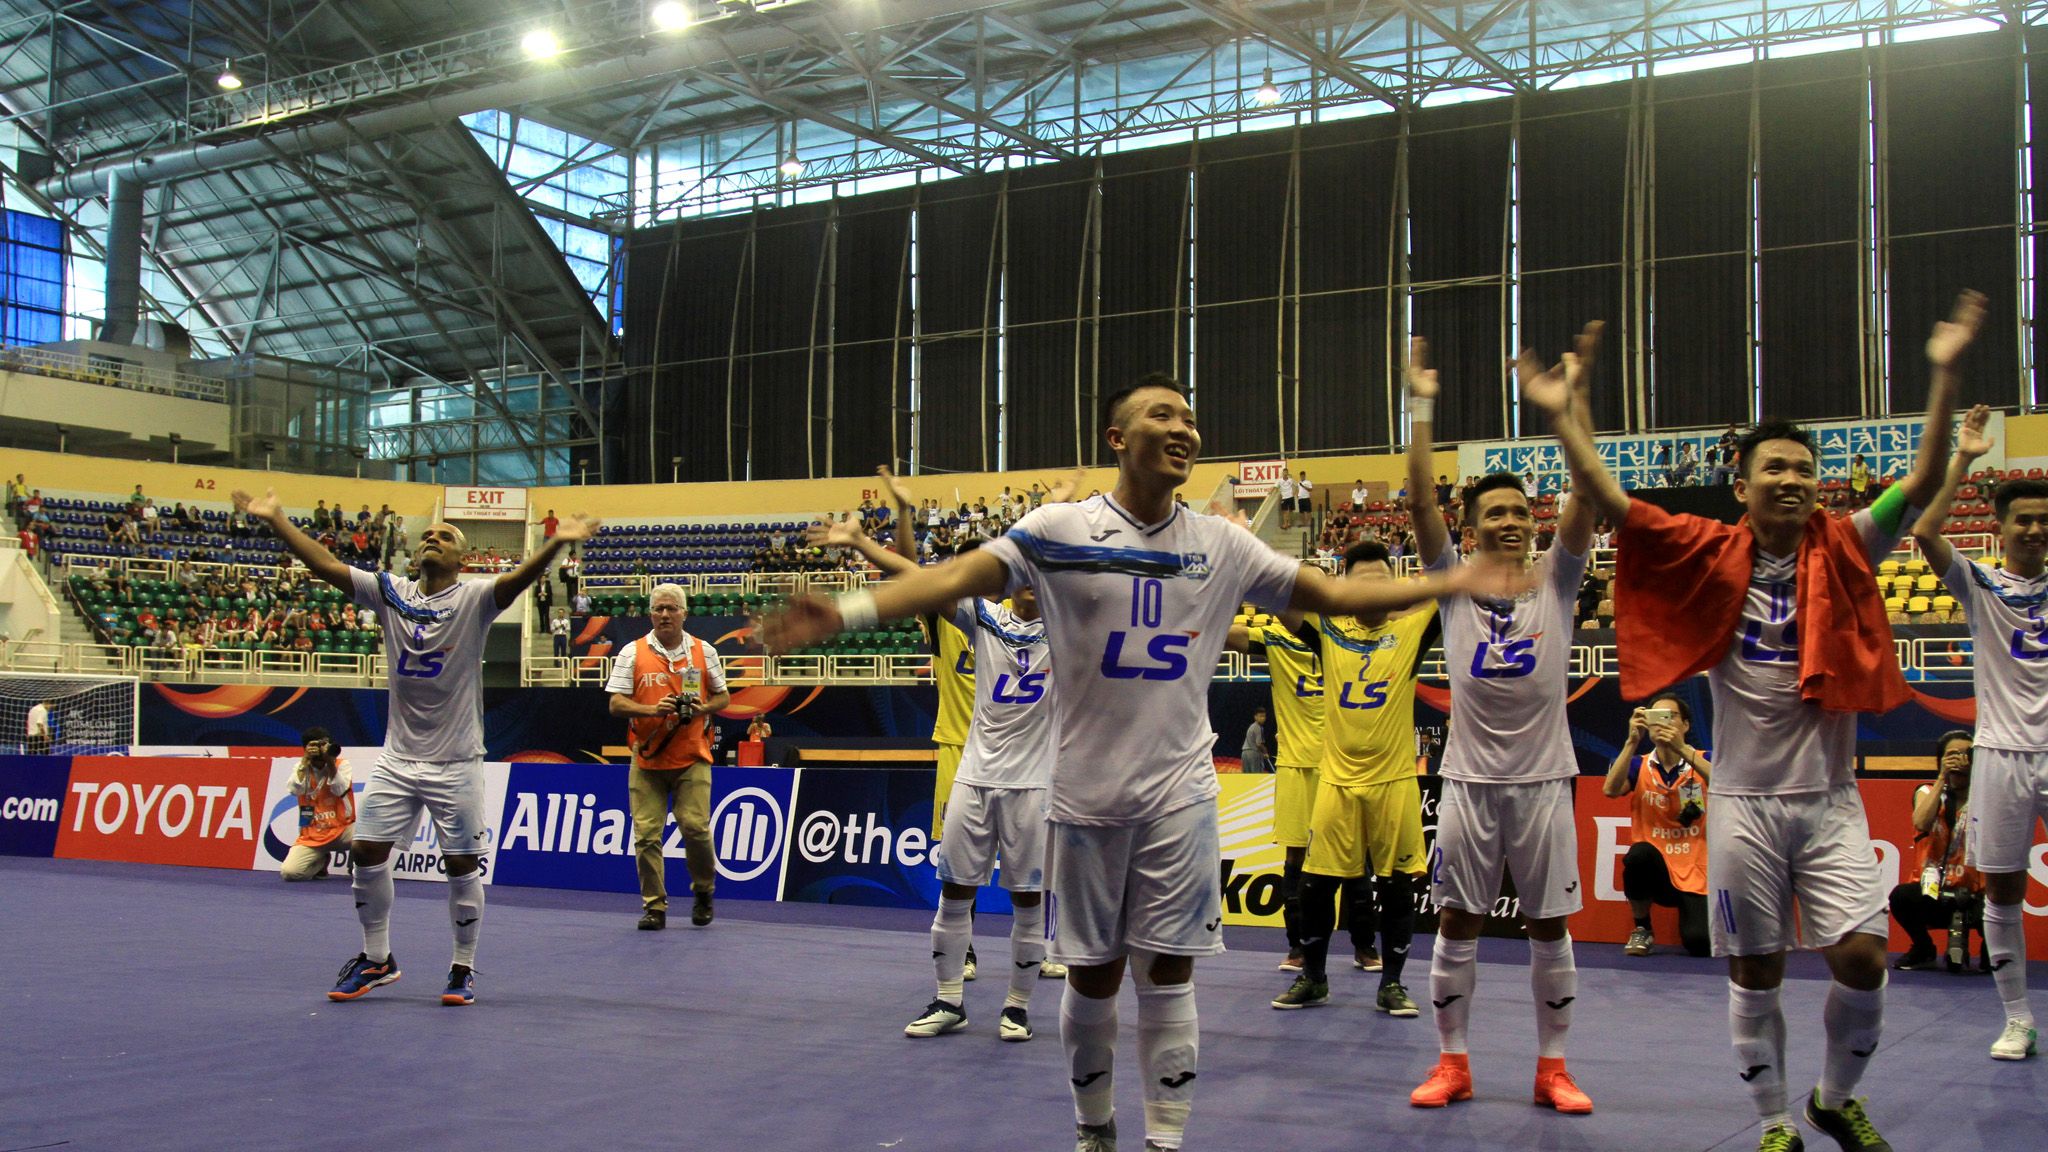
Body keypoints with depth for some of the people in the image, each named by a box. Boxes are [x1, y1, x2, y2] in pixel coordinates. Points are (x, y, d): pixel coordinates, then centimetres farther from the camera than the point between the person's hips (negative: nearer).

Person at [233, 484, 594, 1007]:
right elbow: (326, 564, 1)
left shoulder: (474, 599, -6)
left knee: (462, 865, 1)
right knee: (366, 852, 3)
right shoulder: (389, 592, 5)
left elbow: (518, 578, -25)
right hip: (397, 758, 4)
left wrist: (556, 544, -43)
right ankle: (377, 959, 21)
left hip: (456, 763, -4)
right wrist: (275, 519, -7)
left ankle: (463, 970, 16)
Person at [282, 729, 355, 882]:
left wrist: (330, 762, -27)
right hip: (312, 834, 1)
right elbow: (295, 790, -16)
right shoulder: (301, 767, 3)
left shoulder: (342, 764, -2)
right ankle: (321, 861, 13)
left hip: (342, 828, -1)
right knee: (289, 872, -22)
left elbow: (340, 790, -19)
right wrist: (305, 761, -20)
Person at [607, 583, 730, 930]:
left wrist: (703, 707, -7)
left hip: (692, 758, 0)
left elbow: (723, 696, 14)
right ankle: (654, 907, 6)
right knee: (646, 833, -3)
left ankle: (703, 892, 15)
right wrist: (652, 709, -16)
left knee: (695, 825, -10)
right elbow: (616, 703, 0)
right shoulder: (632, 653, 4)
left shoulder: (704, 652, 8)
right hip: (646, 758, 0)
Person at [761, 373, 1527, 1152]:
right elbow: (958, 576, -15)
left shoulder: (1222, 544, 4)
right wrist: (845, 612, -30)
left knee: (1168, 970, 2)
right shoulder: (1060, 530, -5)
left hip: (1180, 794, 1)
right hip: (1088, 792, -1)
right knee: (1092, 973, 8)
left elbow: (1334, 594, 10)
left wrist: (1453, 583, 6)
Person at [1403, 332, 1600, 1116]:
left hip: (1542, 780, 0)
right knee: (1456, 925, 4)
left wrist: (1569, 397, -17)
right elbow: (1419, 502, -8)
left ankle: (1552, 1068, 16)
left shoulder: (1555, 581, 3)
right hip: (1469, 780, 0)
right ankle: (1452, 1064, 16)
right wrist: (1423, 407, -13)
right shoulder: (1454, 583, 2)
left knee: (1550, 928, 5)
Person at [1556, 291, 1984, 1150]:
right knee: (1754, 973, 5)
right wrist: (1560, 418, -15)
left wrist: (1944, 376, -19)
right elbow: (1610, 502, -7)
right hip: (1745, 800, -1)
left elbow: (1925, 483, -9)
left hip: (1829, 799, 1)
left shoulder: (1842, 552, 0)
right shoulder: (1713, 556, -2)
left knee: (1861, 958, -6)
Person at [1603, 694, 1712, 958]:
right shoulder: (1639, 766, 3)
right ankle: (1641, 932, -8)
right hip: (1655, 870, 1)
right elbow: (1611, 789, -16)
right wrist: (1632, 741, -23)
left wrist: (1682, 749, -30)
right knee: (1639, 852, -34)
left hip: (1696, 875, -1)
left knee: (1699, 944, -25)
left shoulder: (1702, 761, 1)